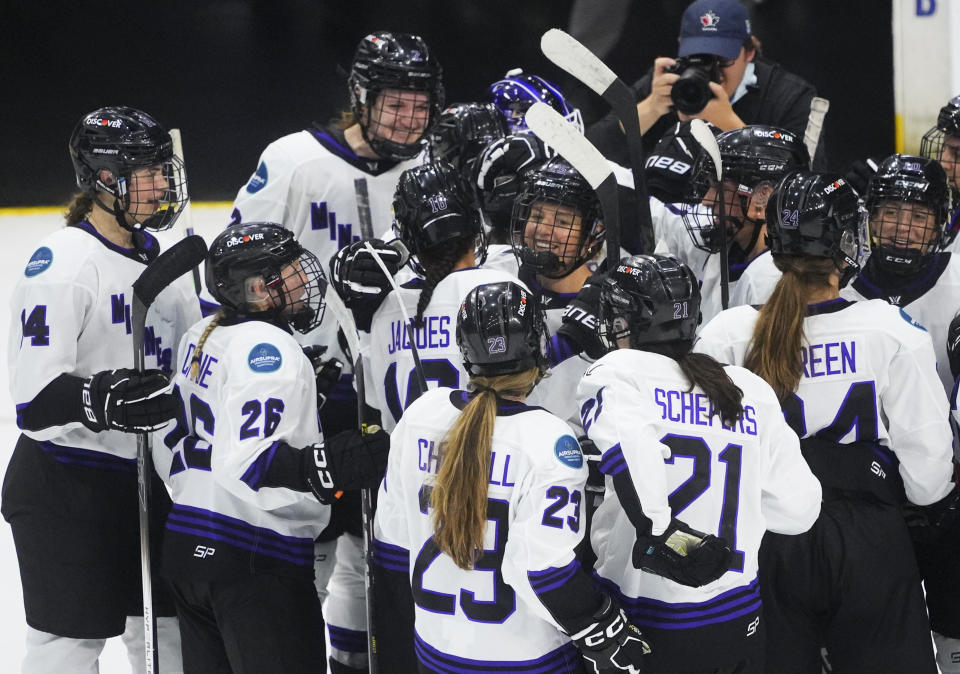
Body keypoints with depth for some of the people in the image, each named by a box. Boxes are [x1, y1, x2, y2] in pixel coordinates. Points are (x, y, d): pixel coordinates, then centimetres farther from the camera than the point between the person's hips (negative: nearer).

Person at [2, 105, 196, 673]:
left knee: (167, 626, 15)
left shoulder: (160, 255, 9)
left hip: (145, 474, 8)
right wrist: (103, 399, -43)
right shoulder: (62, 262, -19)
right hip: (64, 488, -8)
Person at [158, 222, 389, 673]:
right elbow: (246, 465, -26)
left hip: (187, 546, 10)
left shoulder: (201, 336, 12)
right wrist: (331, 465, -30)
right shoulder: (268, 348, -17)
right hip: (255, 560, -10)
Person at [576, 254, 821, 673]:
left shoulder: (616, 374, -5)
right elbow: (798, 509, 8)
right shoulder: (753, 390, 7)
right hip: (740, 622, 4)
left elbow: (627, 442, -27)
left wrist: (661, 533, -23)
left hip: (645, 622, -4)